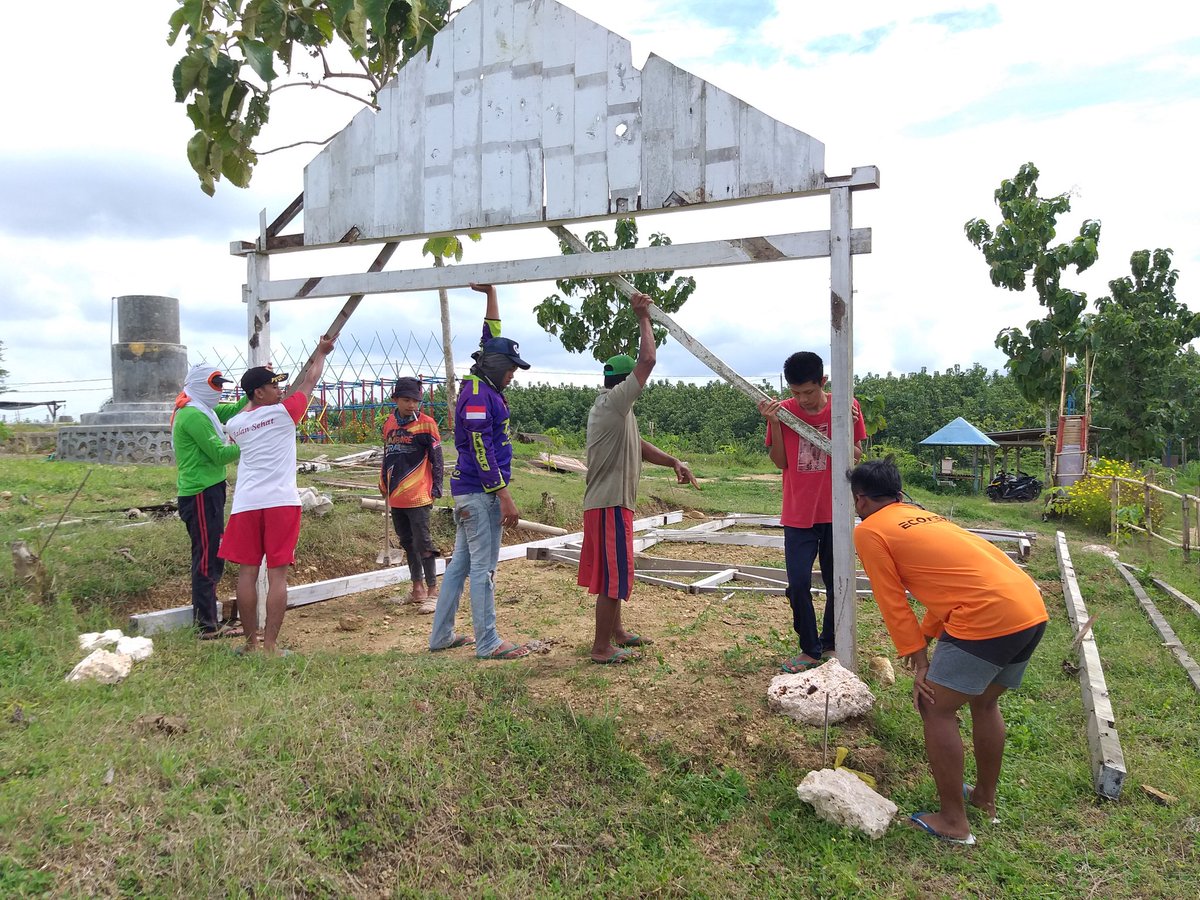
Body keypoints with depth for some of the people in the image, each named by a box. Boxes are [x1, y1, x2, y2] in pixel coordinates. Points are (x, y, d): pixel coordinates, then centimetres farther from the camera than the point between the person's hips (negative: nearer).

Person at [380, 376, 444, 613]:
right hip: (395, 496, 7)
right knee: (407, 543, 14)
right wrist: (384, 485, 18)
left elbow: (437, 458, -6)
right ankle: (418, 589, 25)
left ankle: (433, 592, -1)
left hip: (418, 496, -6)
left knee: (422, 543, -7)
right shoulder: (389, 424, 10)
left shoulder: (426, 424, -7)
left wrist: (436, 488, -10)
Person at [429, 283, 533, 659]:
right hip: (481, 493, -10)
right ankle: (488, 643, 2)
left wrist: (490, 293, 25)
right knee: (483, 568, -5)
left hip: (470, 492, 10)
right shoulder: (479, 395, -15)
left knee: (461, 562, 13)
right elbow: (482, 451, -20)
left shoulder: (483, 388, 14)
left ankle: (441, 635, 20)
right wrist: (505, 497, -20)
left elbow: (492, 336, 25)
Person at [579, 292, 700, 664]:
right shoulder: (614, 401, -14)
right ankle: (602, 647, 4)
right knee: (613, 577, -4)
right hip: (610, 504, -11)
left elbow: (638, 445, 22)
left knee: (613, 574, 20)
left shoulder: (615, 408, 18)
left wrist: (673, 462, 12)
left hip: (610, 503, 11)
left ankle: (616, 632, 33)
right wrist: (643, 317, -11)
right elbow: (647, 360, -22)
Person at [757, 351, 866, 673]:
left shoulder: (846, 407, -6)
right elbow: (780, 462, -2)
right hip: (798, 514, 0)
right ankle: (810, 650, 12)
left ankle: (830, 643, 29)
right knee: (798, 584, -4)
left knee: (837, 584, 10)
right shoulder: (783, 410, -4)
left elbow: (856, 458, -2)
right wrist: (773, 423, -14)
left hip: (835, 513, 0)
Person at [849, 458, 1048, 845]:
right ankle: (985, 797, 42)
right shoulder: (924, 518, 26)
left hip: (988, 618, -9)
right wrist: (923, 643, 32)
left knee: (937, 710, 7)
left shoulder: (869, 531, 2)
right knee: (984, 702, 26)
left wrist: (919, 661, 6)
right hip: (1033, 609, 9)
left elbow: (894, 603, 1)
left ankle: (954, 822, 15)